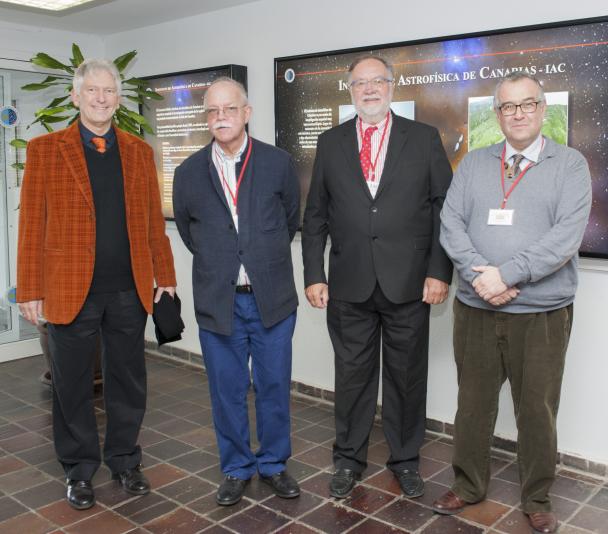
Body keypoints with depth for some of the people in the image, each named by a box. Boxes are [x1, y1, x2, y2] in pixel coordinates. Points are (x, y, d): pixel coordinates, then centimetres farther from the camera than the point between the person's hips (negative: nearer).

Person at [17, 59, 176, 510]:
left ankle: (125, 460, 32)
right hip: (70, 290, -2)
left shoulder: (139, 151, 9)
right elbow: (32, 224, -2)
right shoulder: (45, 149, 1)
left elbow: (153, 220, 9)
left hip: (130, 290, 2)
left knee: (129, 383, 12)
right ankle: (80, 469, 29)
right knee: (73, 386, 11)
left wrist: (165, 277, 7)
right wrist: (31, 290, -6)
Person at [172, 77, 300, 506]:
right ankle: (236, 468, 28)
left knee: (274, 386, 10)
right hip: (217, 301, 1)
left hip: (272, 298, 0)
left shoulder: (279, 163, -1)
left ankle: (273, 463, 30)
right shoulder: (189, 173, 1)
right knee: (228, 390, 10)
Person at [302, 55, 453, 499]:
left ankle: (405, 459, 30)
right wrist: (314, 274, 1)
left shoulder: (424, 138, 3)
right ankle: (349, 459, 29)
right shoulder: (331, 142, 8)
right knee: (352, 375, 11)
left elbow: (445, 208, 0)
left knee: (407, 376, 11)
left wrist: (440, 272, -7)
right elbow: (315, 215, 7)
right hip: (349, 284, 1)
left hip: (409, 282, -1)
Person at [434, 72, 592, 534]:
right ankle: (468, 485, 32)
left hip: (543, 314, -2)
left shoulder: (570, 165, 0)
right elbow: (451, 224, 0)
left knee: (537, 408, 9)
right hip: (476, 310, 2)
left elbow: (567, 235, -12)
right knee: (473, 402, 13)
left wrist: (507, 274, -19)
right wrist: (478, 273, -15)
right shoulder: (473, 164, 9)